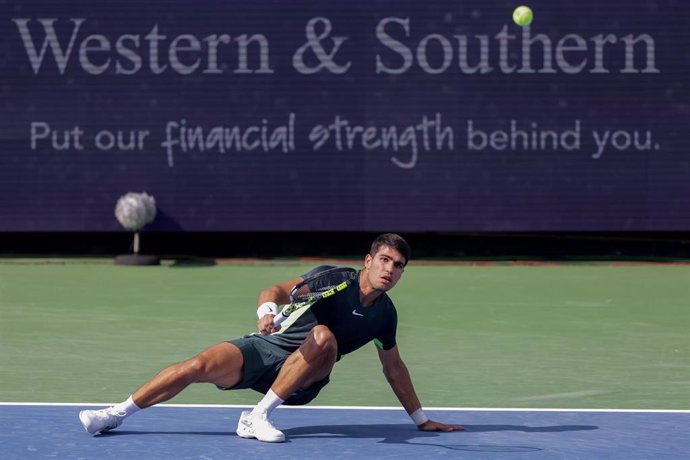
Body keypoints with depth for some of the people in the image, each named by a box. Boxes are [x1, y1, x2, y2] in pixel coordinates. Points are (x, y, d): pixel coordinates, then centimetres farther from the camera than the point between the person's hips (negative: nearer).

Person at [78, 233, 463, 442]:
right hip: (266, 349, -2)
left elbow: (394, 367, 20)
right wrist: (268, 310, -37)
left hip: (302, 378, 2)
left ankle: (259, 416, -27)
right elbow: (278, 292, -12)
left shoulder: (385, 314, 7)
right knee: (197, 367, -24)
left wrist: (421, 418, 23)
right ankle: (116, 414, -10)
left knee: (324, 336, -32)